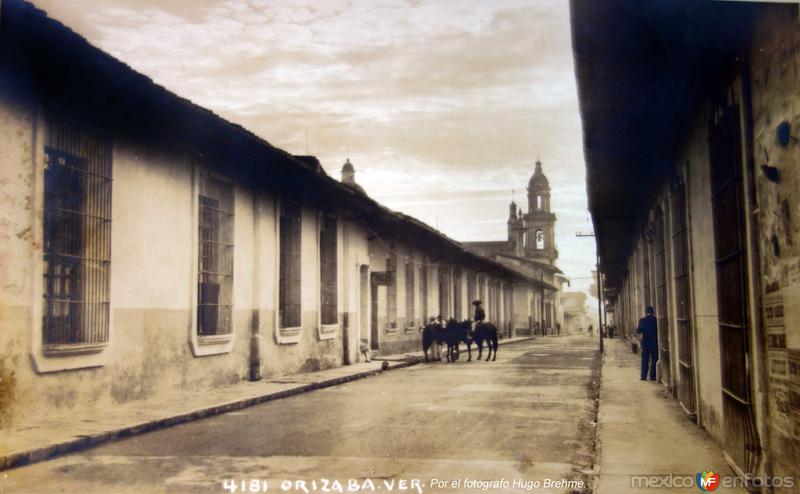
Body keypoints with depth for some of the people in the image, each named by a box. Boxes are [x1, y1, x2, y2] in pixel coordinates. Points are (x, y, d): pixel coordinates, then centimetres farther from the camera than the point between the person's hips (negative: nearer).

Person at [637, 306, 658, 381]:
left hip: (645, 343, 1)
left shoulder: (642, 320, -8)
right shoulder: (656, 320, -8)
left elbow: (638, 331, -4)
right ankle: (652, 376, 5)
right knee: (654, 360, 6)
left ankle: (644, 376, 6)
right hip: (655, 343, -1)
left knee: (645, 360, 7)